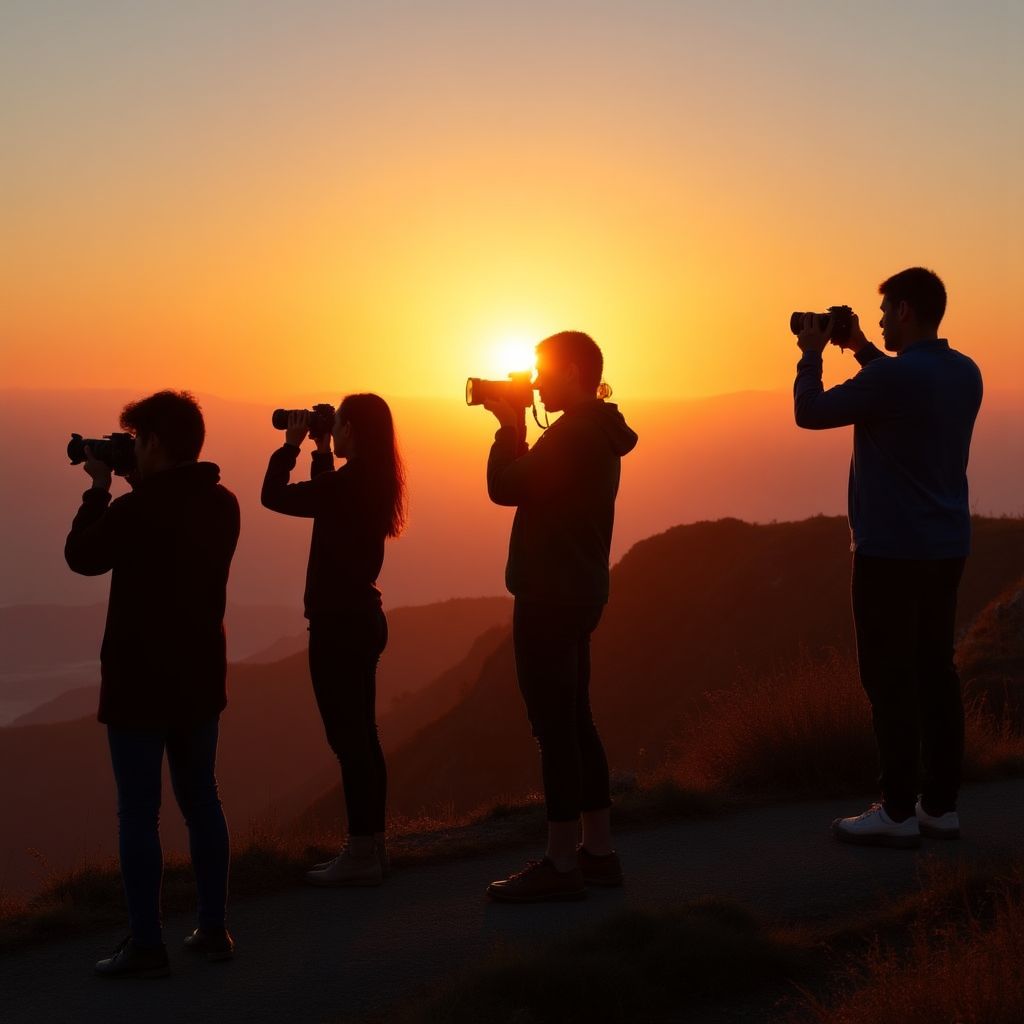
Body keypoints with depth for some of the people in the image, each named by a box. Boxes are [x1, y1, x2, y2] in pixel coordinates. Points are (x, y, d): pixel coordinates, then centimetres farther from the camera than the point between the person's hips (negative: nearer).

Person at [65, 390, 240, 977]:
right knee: (201, 800, 14)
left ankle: (147, 946, 2)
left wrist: (99, 489, 5)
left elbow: (82, 556, -4)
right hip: (200, 678, 7)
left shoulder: (136, 510, -20)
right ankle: (214, 930, 19)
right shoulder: (222, 505, 2)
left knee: (139, 812, 0)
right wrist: (142, 489, 12)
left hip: (139, 683, -7)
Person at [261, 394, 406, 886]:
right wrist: (320, 453, 21)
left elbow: (274, 497, -14)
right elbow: (323, 499, 26)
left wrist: (291, 443, -4)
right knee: (362, 735, 14)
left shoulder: (346, 482, -18)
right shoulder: (374, 483, 9)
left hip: (338, 624, -10)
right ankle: (371, 845, 20)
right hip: (362, 619, 10)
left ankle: (362, 854, -3)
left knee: (347, 737, -6)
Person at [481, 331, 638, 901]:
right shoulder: (598, 434, 16)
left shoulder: (572, 434, -16)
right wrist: (515, 429, 13)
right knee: (575, 721, 14)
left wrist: (509, 426, -5)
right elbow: (533, 486, 21)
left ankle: (562, 864, -4)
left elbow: (504, 488, -18)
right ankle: (599, 851, 19)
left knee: (555, 726, -7)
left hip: (551, 596, -10)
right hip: (581, 592, 10)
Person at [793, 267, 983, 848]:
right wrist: (866, 353, 26)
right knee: (936, 671, 11)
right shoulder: (965, 374, 8)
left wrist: (811, 355, 7)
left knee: (890, 677, -3)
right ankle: (940, 805, 15)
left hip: (892, 551, -8)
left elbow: (810, 413, -8)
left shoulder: (891, 376, -18)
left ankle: (899, 813, -1)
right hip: (947, 547, 8)